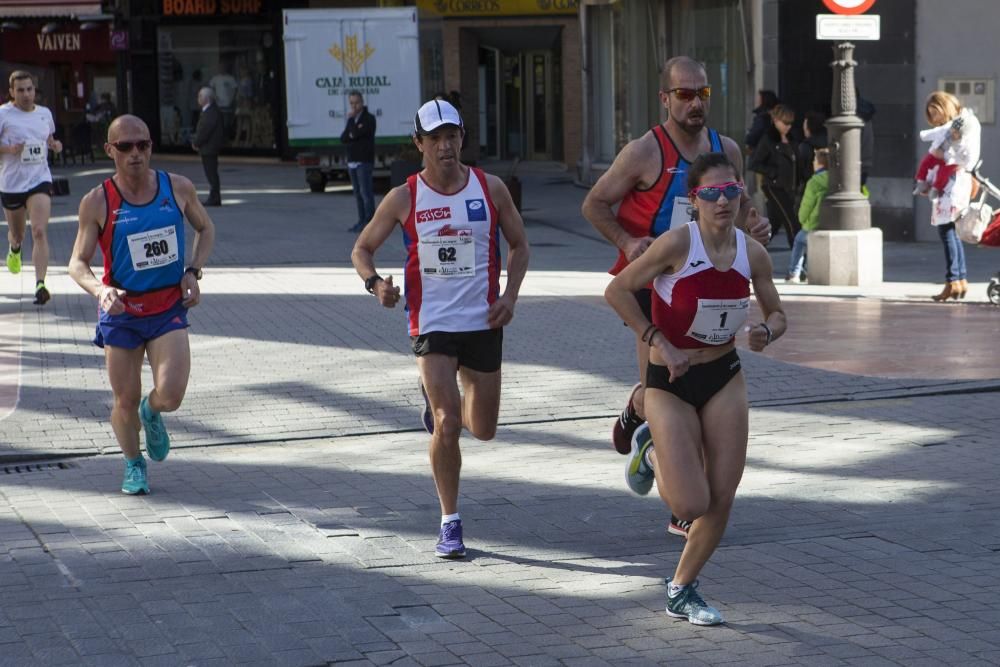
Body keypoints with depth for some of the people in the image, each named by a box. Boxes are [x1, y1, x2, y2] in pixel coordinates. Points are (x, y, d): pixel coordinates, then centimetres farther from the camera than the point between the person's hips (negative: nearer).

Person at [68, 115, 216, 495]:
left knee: (171, 395, -15)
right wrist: (101, 290, -29)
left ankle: (152, 414, 23)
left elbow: (206, 228, 14)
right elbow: (78, 263, -7)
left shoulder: (178, 188, -5)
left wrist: (193, 271, -3)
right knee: (125, 402, 5)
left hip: (169, 309, 1)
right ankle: (133, 465, 34)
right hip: (121, 312, -1)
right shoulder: (97, 202, -11)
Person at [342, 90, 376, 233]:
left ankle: (369, 222, -10)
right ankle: (362, 221, 11)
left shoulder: (369, 119, -5)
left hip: (364, 162, -7)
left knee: (366, 192, -10)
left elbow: (357, 133, -18)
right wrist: (352, 134, -12)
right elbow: (343, 138, 7)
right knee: (358, 194, 8)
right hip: (352, 161, 7)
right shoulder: (351, 120, 17)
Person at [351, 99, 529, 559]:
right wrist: (375, 282, -17)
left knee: (484, 430, 10)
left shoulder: (490, 189, -1)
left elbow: (518, 245, 10)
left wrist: (509, 296, -5)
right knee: (446, 426, -15)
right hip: (432, 325, -2)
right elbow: (362, 249, 4)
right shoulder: (404, 199, -5)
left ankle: (443, 404, 46)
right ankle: (450, 523, 0)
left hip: (482, 323, 2)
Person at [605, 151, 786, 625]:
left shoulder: (753, 253, -4)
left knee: (722, 500, 2)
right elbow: (616, 290, -13)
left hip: (725, 378, 5)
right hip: (670, 383, -5)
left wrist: (767, 333, -13)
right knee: (691, 505, -11)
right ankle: (652, 451, 22)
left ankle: (681, 591, 22)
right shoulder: (677, 243, -19)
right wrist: (659, 342, -16)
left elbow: (776, 314, 10)